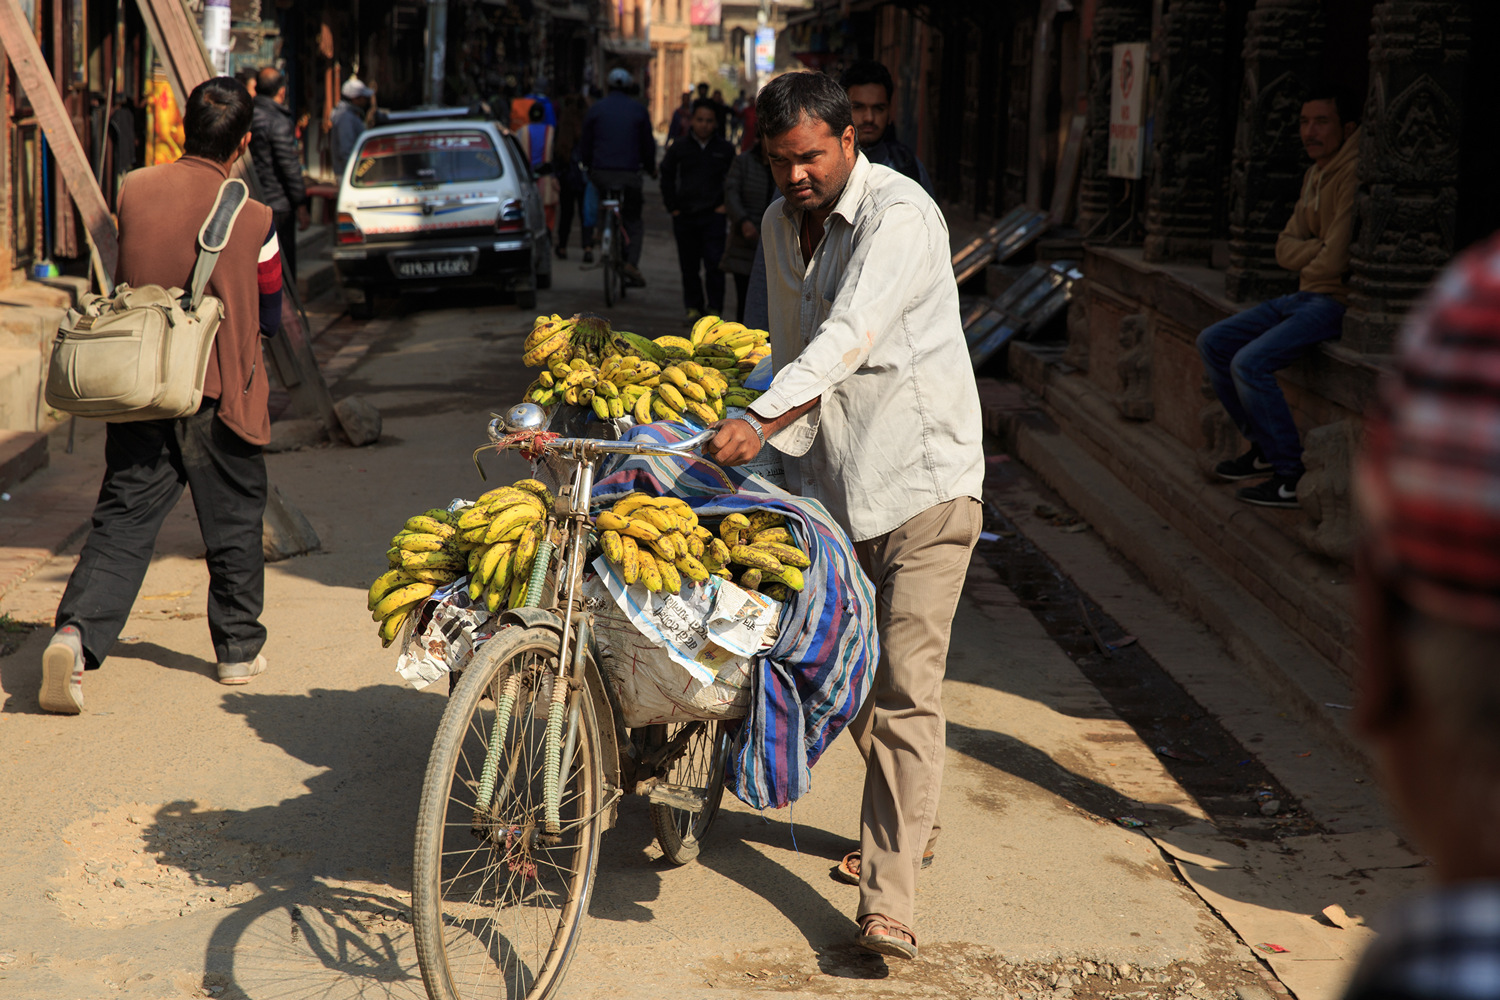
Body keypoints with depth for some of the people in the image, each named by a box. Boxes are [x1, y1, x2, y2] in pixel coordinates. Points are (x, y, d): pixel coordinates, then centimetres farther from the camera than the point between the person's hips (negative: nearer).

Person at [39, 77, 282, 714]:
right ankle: (239, 648, 24)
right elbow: (268, 318, 2)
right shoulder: (252, 218, -10)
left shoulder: (134, 191, -1)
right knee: (233, 523, 14)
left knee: (122, 521, 5)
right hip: (217, 395, -2)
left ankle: (76, 632, -15)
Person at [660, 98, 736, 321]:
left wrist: (725, 204, 0)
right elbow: (667, 176, 13)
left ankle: (715, 307, -2)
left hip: (714, 216, -2)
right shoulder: (680, 147, 5)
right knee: (689, 266, 7)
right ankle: (693, 306, 17)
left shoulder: (725, 149, 3)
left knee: (714, 264, -10)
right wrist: (672, 207, 6)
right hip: (685, 215, 2)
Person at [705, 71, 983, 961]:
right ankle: (910, 821, 38)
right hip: (837, 479, 8)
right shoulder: (781, 223, 8)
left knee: (907, 686, -12)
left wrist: (759, 420, -43)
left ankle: (888, 903, -12)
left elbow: (850, 335, -32)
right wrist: (791, 449, 15)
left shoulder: (900, 214, -18)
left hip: (924, 476, -7)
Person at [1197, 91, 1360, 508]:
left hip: (1336, 302, -10)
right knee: (1213, 343, 8)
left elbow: (1335, 259, -23)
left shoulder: (1353, 175, -19)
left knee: (1249, 363, -24)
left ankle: (1293, 477, -15)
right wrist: (1320, 251, -9)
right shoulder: (1314, 175, 14)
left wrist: (1308, 264, -1)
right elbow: (1286, 247, 12)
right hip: (1305, 297, 10)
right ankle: (1263, 448, 15)